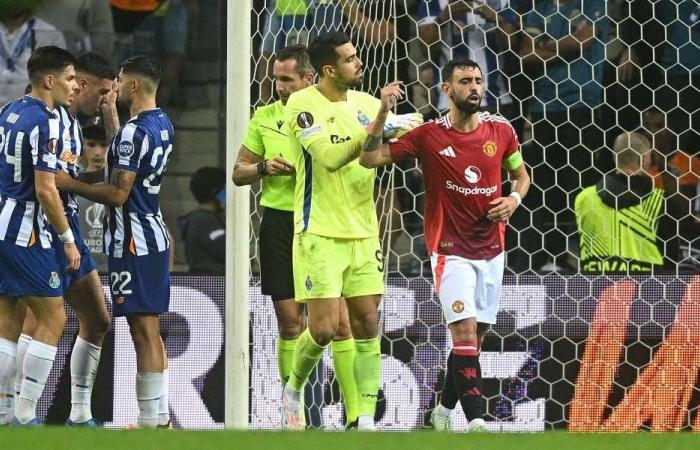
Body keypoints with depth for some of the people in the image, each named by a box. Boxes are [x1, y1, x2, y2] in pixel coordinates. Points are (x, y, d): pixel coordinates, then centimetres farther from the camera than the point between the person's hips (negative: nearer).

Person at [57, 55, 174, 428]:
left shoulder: (134, 132, -19)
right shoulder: (163, 125, 11)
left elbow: (117, 194, -20)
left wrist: (69, 184, -12)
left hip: (133, 243, -10)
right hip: (155, 235, 10)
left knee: (144, 331, -8)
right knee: (150, 332, 14)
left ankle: (152, 421, -8)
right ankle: (159, 415, 18)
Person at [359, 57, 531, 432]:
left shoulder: (501, 130, 2)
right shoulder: (429, 136, -8)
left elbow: (521, 172, 19)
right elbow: (370, 159, -10)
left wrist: (515, 198, -3)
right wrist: (383, 113, -22)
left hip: (491, 250, 4)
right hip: (450, 250, -4)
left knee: (475, 336, 11)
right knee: (465, 331, -17)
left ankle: (445, 409, 30)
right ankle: (476, 421, -21)